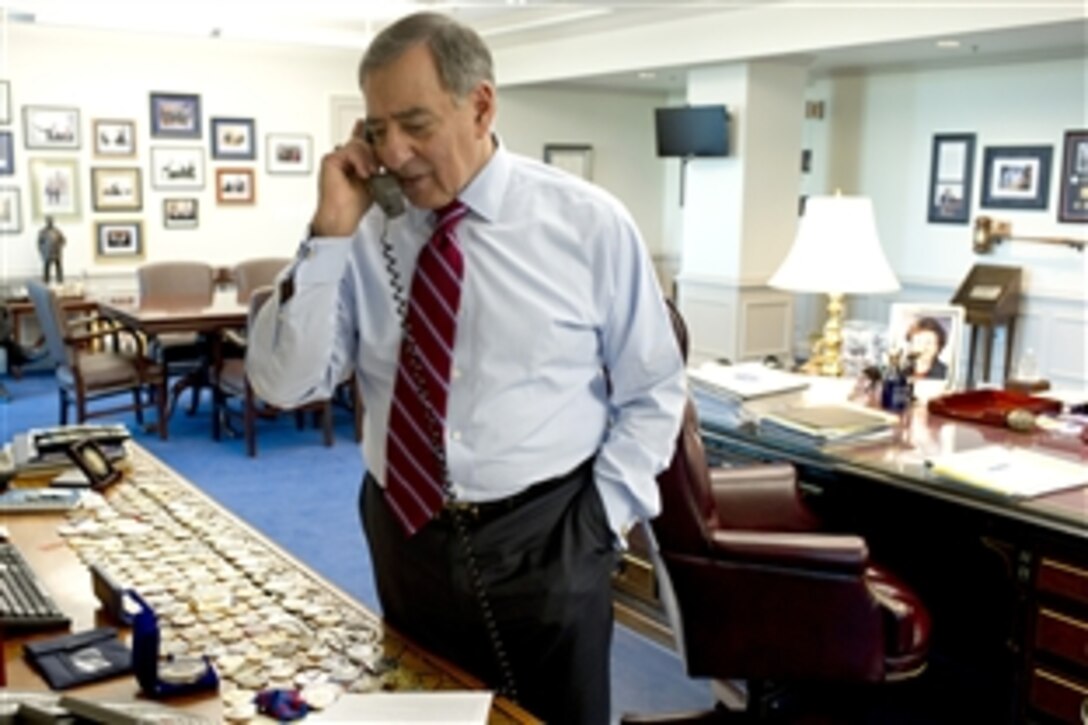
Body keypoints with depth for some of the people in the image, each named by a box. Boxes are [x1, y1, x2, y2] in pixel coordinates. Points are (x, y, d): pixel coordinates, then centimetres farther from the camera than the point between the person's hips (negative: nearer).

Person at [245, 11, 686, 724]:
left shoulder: (589, 223, -7)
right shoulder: (368, 234, -3)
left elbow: (652, 392, 0)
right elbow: (284, 383, -7)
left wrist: (598, 523, -8)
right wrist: (331, 235, -15)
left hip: (547, 542, -2)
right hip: (406, 538, 3)